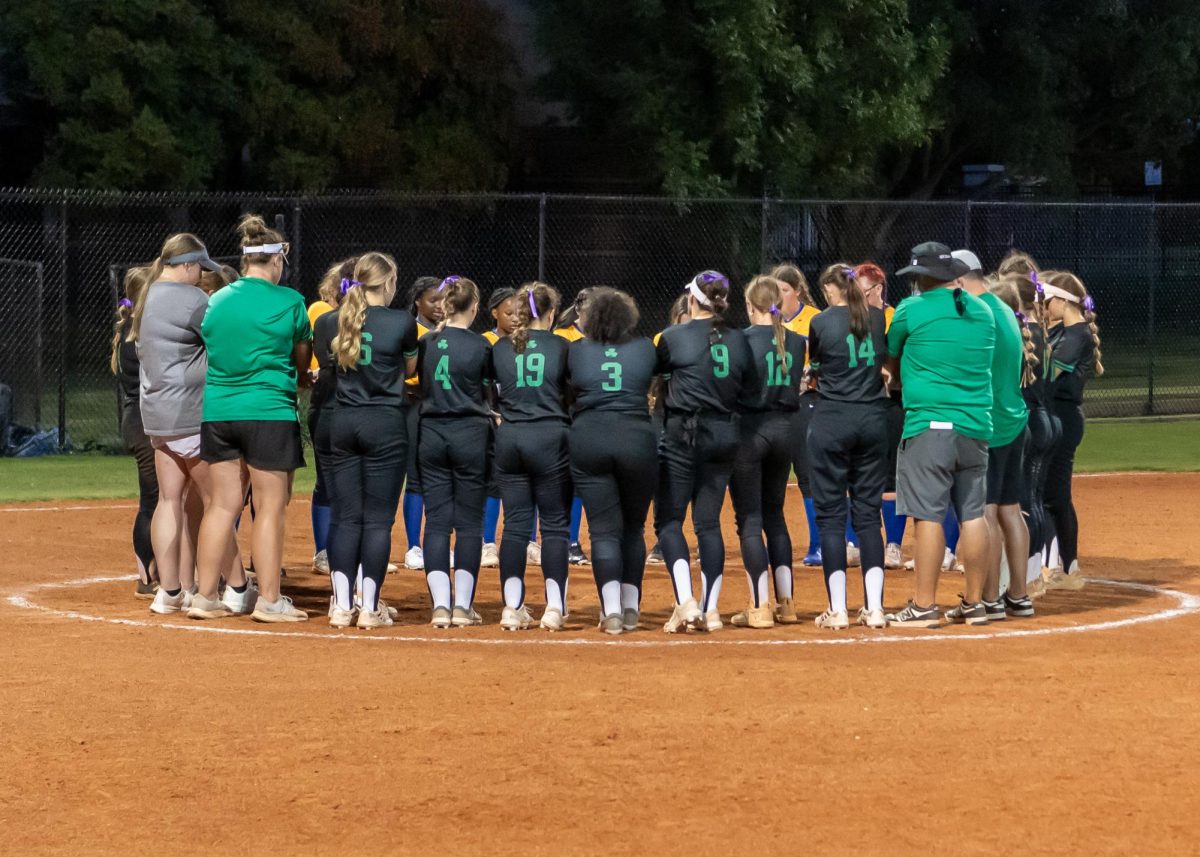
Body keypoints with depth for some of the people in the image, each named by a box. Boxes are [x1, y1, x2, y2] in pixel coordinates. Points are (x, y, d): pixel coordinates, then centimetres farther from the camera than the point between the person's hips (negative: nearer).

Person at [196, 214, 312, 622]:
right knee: (270, 508, 1)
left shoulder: (215, 301, 9)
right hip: (268, 411, -5)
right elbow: (303, 359, 6)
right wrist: (294, 377, 30)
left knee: (222, 504, 11)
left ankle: (205, 595, 12)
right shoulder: (289, 301, -5)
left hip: (215, 412, 5)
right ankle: (269, 600, 2)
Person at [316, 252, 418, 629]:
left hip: (342, 423, 4)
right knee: (378, 519, 1)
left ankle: (341, 605, 6)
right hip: (386, 424, -4)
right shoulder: (401, 322, -7)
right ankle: (370, 606, 0)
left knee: (345, 517, 8)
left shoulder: (329, 323, 2)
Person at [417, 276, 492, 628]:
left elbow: (416, 382, 12)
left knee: (436, 521, 4)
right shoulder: (480, 346, -6)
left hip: (431, 436, 3)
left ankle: (440, 605, -4)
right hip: (470, 434, -3)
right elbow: (490, 391, -2)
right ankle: (463, 606, -1)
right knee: (469, 523, 4)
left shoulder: (425, 343, 3)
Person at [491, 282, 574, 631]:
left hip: (509, 439, 3)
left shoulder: (500, 349, 5)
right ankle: (554, 607, -3)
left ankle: (512, 607, 4)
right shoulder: (560, 346, -3)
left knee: (515, 524, 7)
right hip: (550, 438, -3)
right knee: (555, 525, 3)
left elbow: (493, 396, 10)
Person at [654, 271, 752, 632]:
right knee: (709, 521, 11)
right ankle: (711, 609, 8)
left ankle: (685, 602, -16)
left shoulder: (674, 337, -7)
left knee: (668, 518, 1)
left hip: (684, 435, -5)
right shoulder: (738, 341, 5)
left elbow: (654, 368, 6)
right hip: (726, 435, 5)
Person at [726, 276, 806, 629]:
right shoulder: (796, 342, 3)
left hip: (748, 430, -5)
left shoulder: (741, 340, -11)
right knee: (774, 514, 17)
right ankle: (786, 603, 15)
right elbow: (796, 387, 9)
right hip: (784, 428, 5)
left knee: (749, 519, -1)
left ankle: (760, 606, -6)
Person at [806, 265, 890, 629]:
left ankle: (837, 609, -2)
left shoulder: (822, 322, -6)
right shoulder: (878, 318, 4)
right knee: (868, 513, 8)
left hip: (831, 420, -3)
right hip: (873, 419, 3)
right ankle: (874, 608, 3)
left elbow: (815, 366, 7)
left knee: (831, 514, 2)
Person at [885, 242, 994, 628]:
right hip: (977, 425, 6)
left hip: (929, 424, -6)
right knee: (972, 514, 9)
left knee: (928, 514, -5)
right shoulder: (982, 312, 12)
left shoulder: (912, 310, -4)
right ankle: (974, 603, 13)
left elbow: (890, 362, 7)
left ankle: (924, 606, -5)